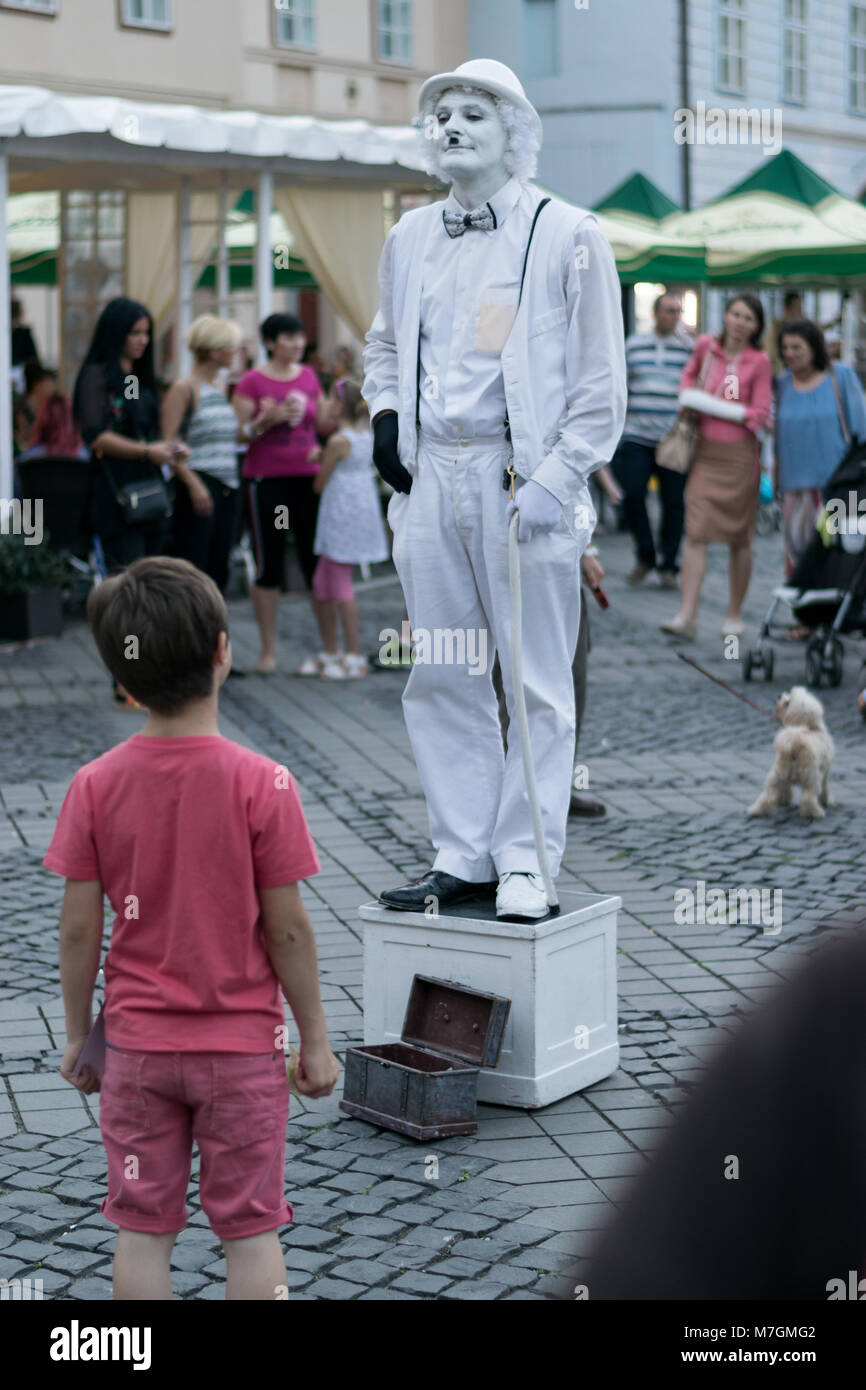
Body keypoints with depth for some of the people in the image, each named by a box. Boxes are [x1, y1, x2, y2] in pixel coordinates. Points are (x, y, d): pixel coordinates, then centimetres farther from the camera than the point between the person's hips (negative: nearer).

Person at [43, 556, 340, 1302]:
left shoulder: (95, 785, -9)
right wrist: (315, 1039, 1)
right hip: (243, 1045, -2)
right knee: (250, 1229, 9)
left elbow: (79, 927, -4)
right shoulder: (262, 784, -15)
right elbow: (287, 928, -11)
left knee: (142, 1229, 12)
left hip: (137, 1044, 2)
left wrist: (78, 1035, 9)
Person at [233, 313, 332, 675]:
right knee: (268, 564, 2)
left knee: (317, 562, 1)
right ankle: (268, 651, 10)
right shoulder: (252, 382, -3)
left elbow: (322, 422, 20)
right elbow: (238, 433, -5)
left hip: (306, 478, 3)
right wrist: (268, 420, -20)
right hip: (266, 479, -3)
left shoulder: (309, 377, 10)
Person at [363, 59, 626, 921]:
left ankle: (525, 862, 7)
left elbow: (601, 380, -3)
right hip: (430, 480, 5)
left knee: (537, 681, -2)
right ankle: (463, 855, 18)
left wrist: (555, 476, -12)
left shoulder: (567, 234, -2)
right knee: (442, 680, 8)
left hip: (523, 481, -5)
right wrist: (383, 414, 12)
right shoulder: (409, 238, 15)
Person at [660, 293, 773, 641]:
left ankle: (734, 616, 19)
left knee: (739, 539, 6)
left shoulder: (759, 362, -4)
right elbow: (690, 373, 28)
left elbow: (759, 414, -7)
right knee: (696, 533, -8)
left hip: (739, 455, -2)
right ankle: (687, 616, -13)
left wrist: (711, 404, -13)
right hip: (705, 452, 2)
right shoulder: (705, 346, 6)